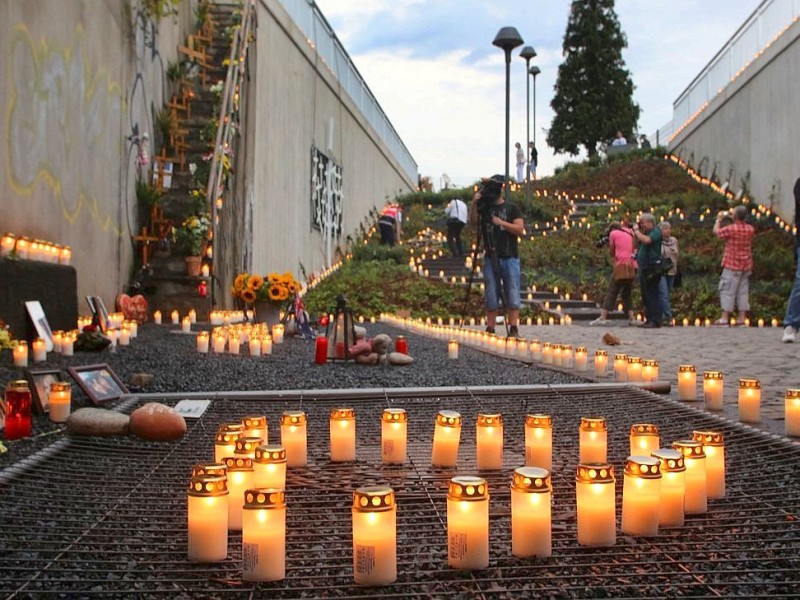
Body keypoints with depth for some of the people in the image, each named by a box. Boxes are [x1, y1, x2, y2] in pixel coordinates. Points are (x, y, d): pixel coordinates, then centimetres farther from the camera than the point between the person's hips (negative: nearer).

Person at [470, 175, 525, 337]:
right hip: (490, 258, 2)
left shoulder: (512, 208, 6)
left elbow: (520, 229, -5)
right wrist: (474, 204, -17)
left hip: (510, 258, -2)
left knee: (512, 295, -2)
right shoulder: (484, 208, 12)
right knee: (491, 296, 3)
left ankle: (513, 329, 1)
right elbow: (473, 222, -4)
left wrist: (501, 222, -14)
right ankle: (490, 329, 7)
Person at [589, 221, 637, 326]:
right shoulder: (629, 232, 20)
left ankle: (602, 318, -12)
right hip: (633, 266, 5)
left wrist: (609, 247, 29)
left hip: (622, 266, -5)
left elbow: (612, 253, 10)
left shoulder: (613, 233, 7)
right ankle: (632, 318, 7)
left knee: (611, 292, -6)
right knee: (627, 293, 15)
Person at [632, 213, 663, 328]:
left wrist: (636, 230, -12)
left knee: (652, 295, -10)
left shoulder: (656, 232, -7)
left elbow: (646, 240, -24)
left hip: (652, 269, -9)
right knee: (645, 295, 11)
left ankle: (656, 320, -9)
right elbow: (638, 242, 18)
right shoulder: (645, 233, 21)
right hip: (643, 268, 9)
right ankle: (649, 319, 16)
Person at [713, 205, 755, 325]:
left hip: (732, 265, -6)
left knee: (727, 290, -1)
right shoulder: (750, 229, 2)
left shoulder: (731, 229, -16)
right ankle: (741, 318, 6)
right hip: (746, 265, 6)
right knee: (743, 290, 7)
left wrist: (718, 220, 17)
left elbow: (716, 231, 0)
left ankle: (725, 318, -3)